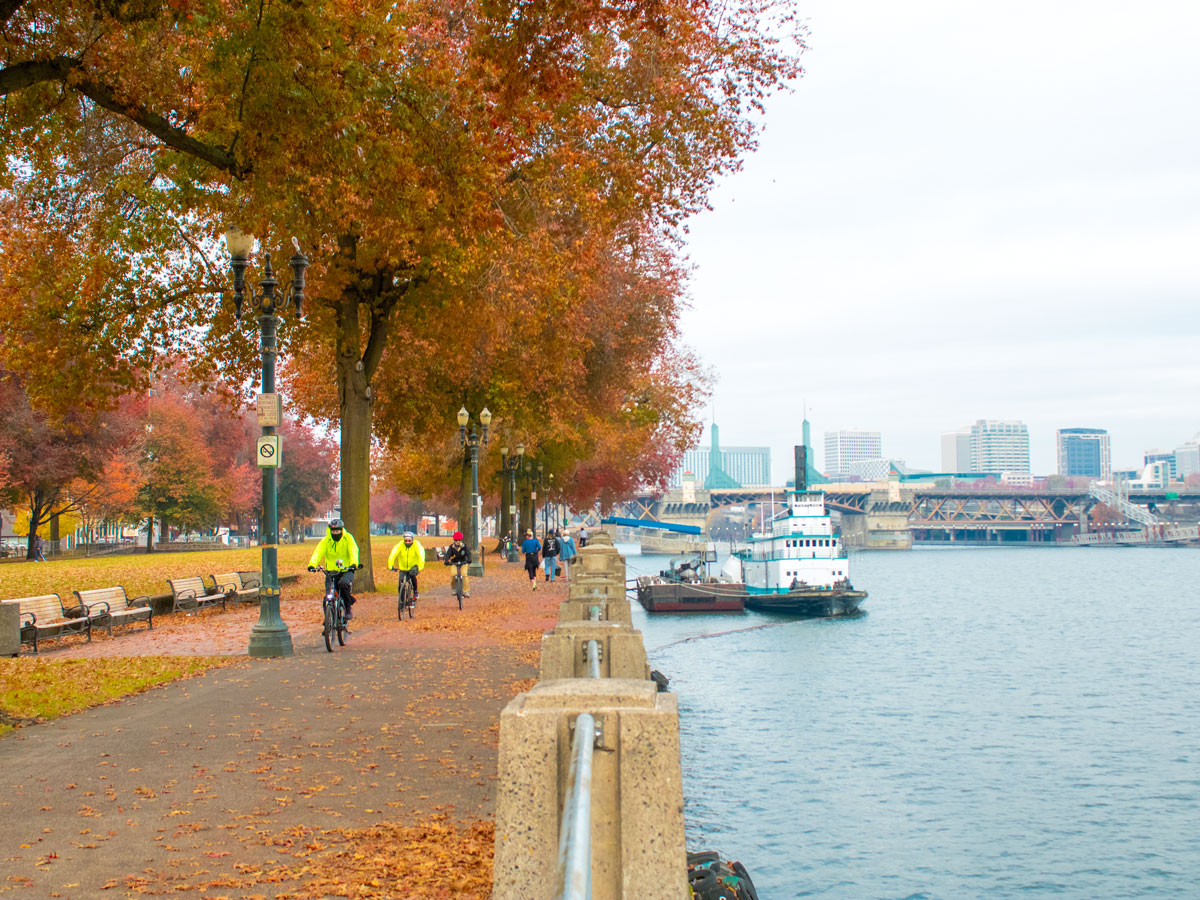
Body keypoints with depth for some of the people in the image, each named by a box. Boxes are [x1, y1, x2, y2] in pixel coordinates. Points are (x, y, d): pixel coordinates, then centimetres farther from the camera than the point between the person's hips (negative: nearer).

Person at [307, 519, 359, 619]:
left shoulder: (348, 538, -4)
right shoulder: (326, 540, -1)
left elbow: (353, 551, -17)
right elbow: (318, 552, -13)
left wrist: (353, 563, -36)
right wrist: (312, 564, -32)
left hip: (346, 571, -2)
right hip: (331, 572, 2)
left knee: (343, 583, -32)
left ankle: (348, 608, -11)